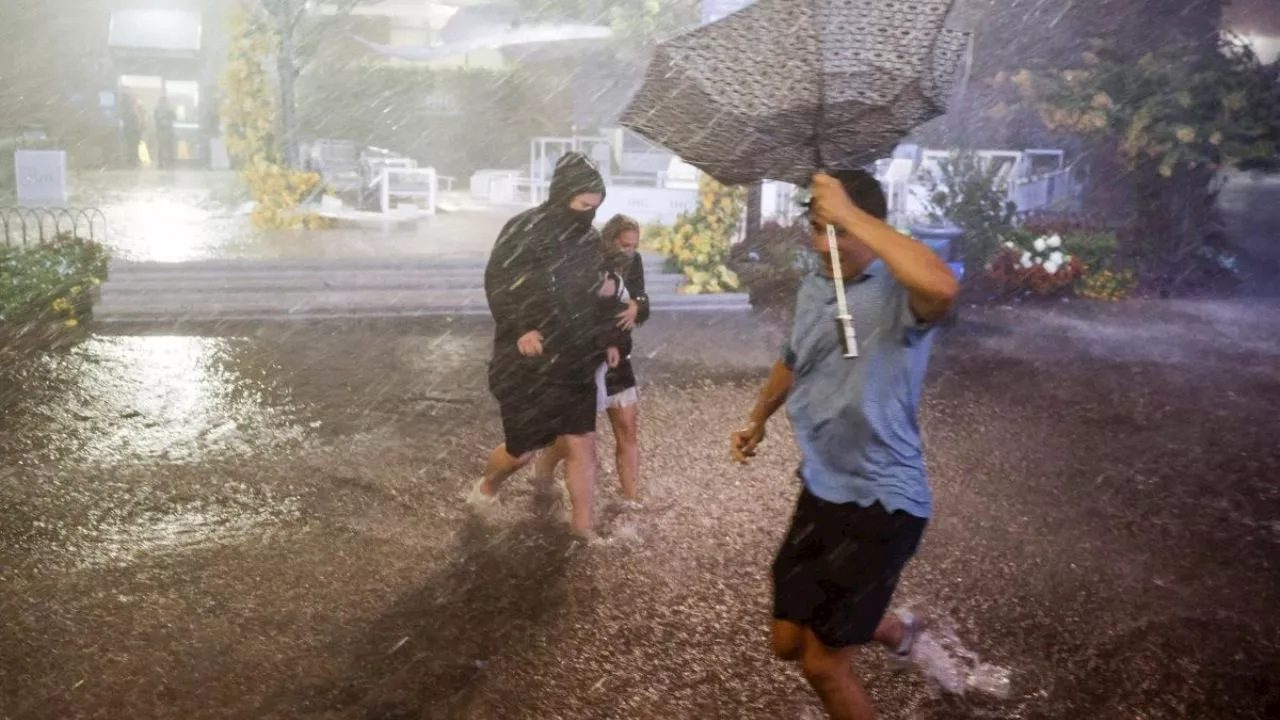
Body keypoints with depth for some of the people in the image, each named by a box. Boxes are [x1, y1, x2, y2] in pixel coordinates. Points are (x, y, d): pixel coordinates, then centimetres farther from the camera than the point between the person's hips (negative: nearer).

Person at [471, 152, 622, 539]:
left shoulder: (588, 238, 10)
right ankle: (486, 487, 37)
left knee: (582, 446, 1)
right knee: (522, 449, 5)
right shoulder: (523, 230, -12)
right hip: (527, 365, -5)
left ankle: (583, 530, 11)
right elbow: (498, 284, -14)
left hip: (575, 365, 6)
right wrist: (520, 328, -26)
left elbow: (599, 295, 22)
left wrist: (608, 338, 12)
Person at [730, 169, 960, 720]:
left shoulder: (900, 294, -19)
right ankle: (895, 629, 47)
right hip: (820, 489, 8)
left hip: (881, 501, -8)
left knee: (823, 661, 0)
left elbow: (942, 286, -45)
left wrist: (852, 216, -38)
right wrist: (758, 419, 35)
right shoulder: (812, 288, 6)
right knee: (788, 642, 19)